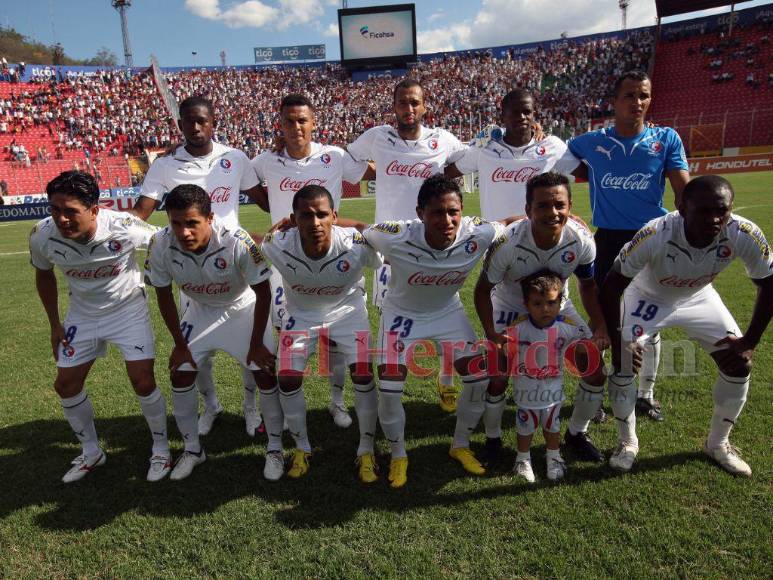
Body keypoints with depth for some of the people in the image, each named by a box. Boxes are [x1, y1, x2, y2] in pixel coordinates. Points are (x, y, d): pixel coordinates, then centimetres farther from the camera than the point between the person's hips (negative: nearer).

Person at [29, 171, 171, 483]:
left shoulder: (124, 228, -32)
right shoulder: (42, 235, -20)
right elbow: (44, 275, 2)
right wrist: (55, 324, 5)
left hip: (128, 309, -4)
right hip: (82, 313, 4)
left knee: (143, 382, -9)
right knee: (65, 385, 7)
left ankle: (161, 448, 16)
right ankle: (91, 452, 30)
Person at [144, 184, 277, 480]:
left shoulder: (236, 241, -37)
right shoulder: (161, 245, -27)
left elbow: (263, 293, -22)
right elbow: (164, 296, -9)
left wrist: (256, 343, -16)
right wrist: (180, 344, -4)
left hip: (242, 308, -3)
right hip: (199, 310, 3)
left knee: (265, 373, -7)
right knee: (179, 373, 1)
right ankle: (192, 449, 23)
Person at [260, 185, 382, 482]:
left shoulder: (356, 244, -33)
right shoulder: (277, 247, -31)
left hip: (347, 310, -1)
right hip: (301, 313, 1)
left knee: (363, 374, -13)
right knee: (288, 378, -7)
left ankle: (366, 449, 11)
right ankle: (302, 448, 20)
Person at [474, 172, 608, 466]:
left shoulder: (581, 240, -23)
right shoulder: (507, 242, -34)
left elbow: (588, 285, -3)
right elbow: (483, 289, -19)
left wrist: (600, 327, -15)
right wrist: (491, 333, -31)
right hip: (510, 309, -3)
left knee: (595, 371, -3)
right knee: (496, 378, -15)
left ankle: (576, 433, 24)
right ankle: (493, 438, 14)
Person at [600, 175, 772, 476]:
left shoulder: (744, 235, -32)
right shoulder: (655, 236, -40)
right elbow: (612, 286, -27)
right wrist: (615, 338, -23)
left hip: (698, 298, 3)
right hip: (648, 297, -3)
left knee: (739, 366, -1)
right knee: (620, 366, -13)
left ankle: (718, 443, 23)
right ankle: (627, 442, 13)